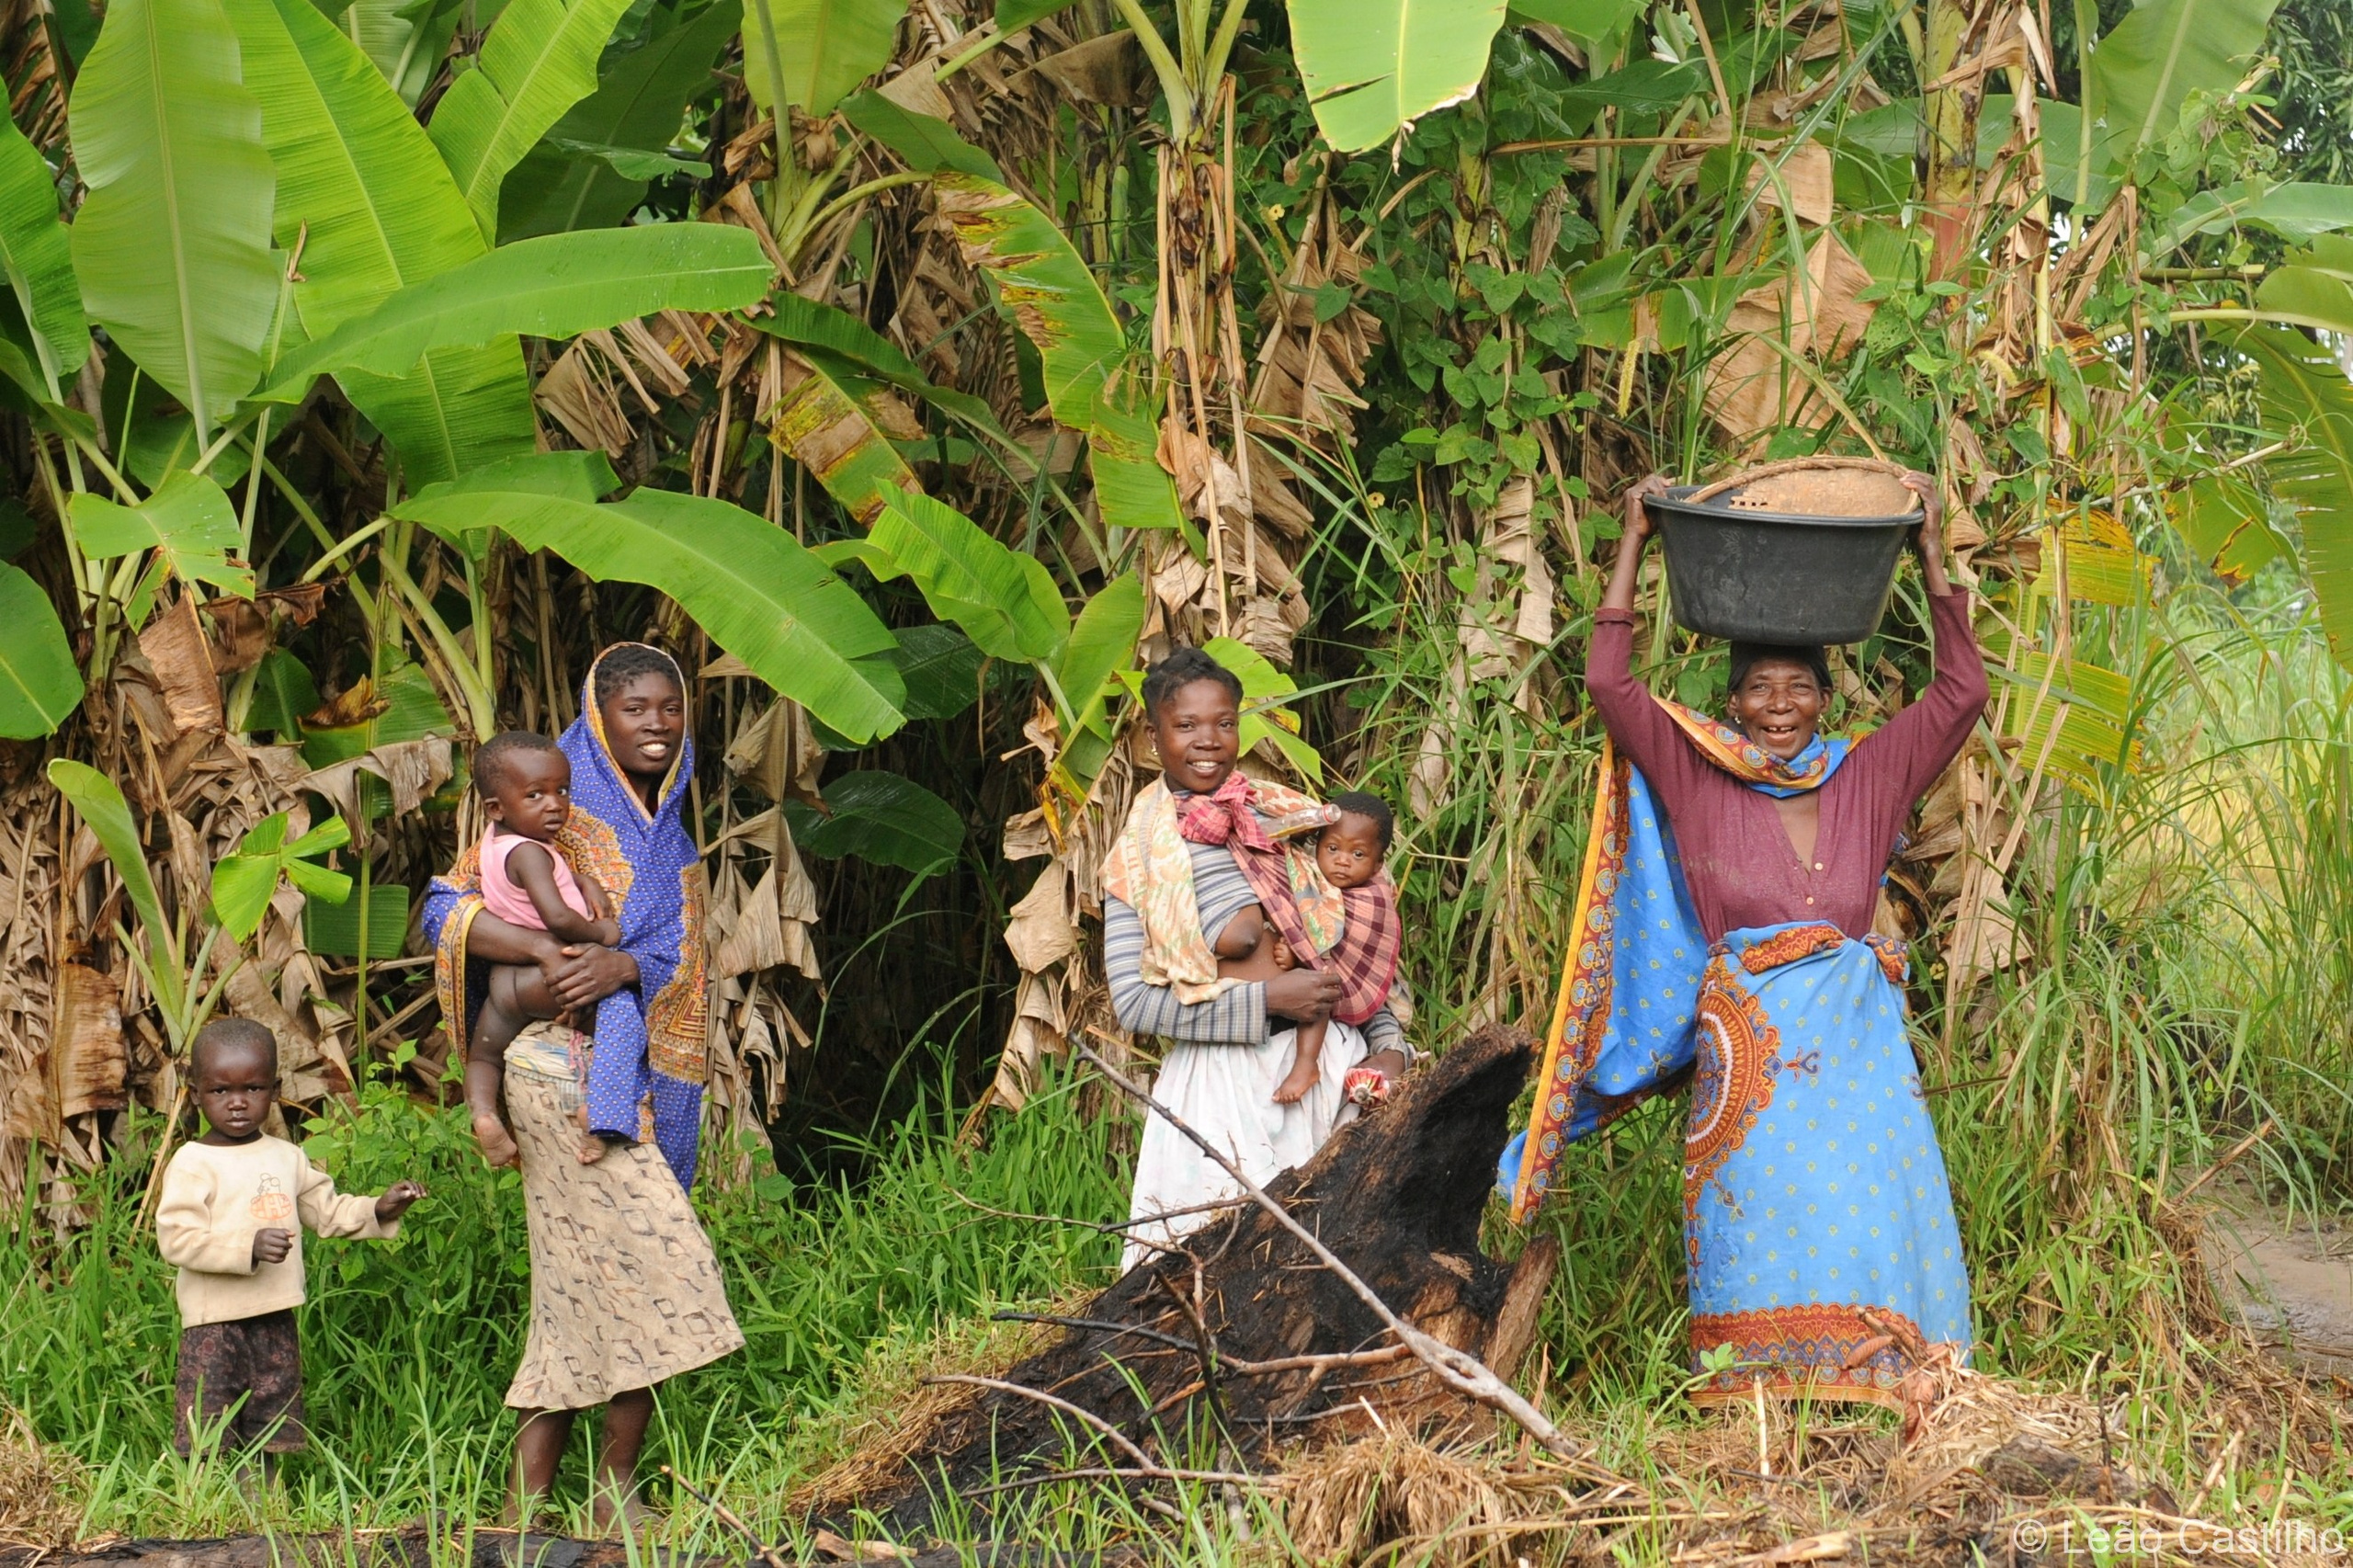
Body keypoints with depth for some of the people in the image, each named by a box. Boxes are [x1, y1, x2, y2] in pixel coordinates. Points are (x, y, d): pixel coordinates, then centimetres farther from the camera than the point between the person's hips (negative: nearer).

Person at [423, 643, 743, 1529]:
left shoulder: (673, 844, 16)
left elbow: (671, 956, 2)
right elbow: (446, 910, -9)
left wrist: (620, 966, -20)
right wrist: (544, 951, -24)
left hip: (641, 1079, 6)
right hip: (567, 1068, -6)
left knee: (582, 1290, 4)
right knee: (652, 1269, -14)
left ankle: (529, 1498, 6)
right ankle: (617, 1490, -6)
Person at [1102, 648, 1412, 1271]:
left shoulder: (1284, 817, 12)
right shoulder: (1143, 857, 2)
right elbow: (1132, 1002, -7)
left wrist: (1388, 1044, 0)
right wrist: (1268, 1000, -13)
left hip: (1331, 1064, 3)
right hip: (1224, 1083, -3)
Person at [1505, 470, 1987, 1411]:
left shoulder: (1868, 780, 12)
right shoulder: (1697, 781, 7)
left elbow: (1962, 690, 10)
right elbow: (1608, 682, 3)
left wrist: (1933, 556, 8)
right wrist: (1633, 545, 3)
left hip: (1857, 1041, 2)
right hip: (1747, 1041, -1)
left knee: (1872, 1209, -10)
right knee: (1761, 1210, -11)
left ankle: (1884, 1391, -8)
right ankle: (1759, 1394, -8)